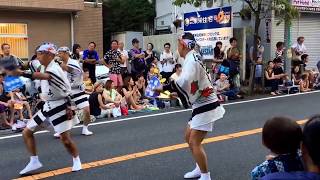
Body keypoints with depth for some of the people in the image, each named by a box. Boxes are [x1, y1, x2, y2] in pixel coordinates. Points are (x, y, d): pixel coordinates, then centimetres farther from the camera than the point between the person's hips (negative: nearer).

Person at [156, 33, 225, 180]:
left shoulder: (191, 59, -19)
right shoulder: (192, 59, 12)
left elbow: (184, 81, -37)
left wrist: (164, 88, -29)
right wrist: (178, 93, 18)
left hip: (206, 107, -10)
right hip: (201, 105, 10)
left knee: (194, 142, -8)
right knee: (189, 137, 18)